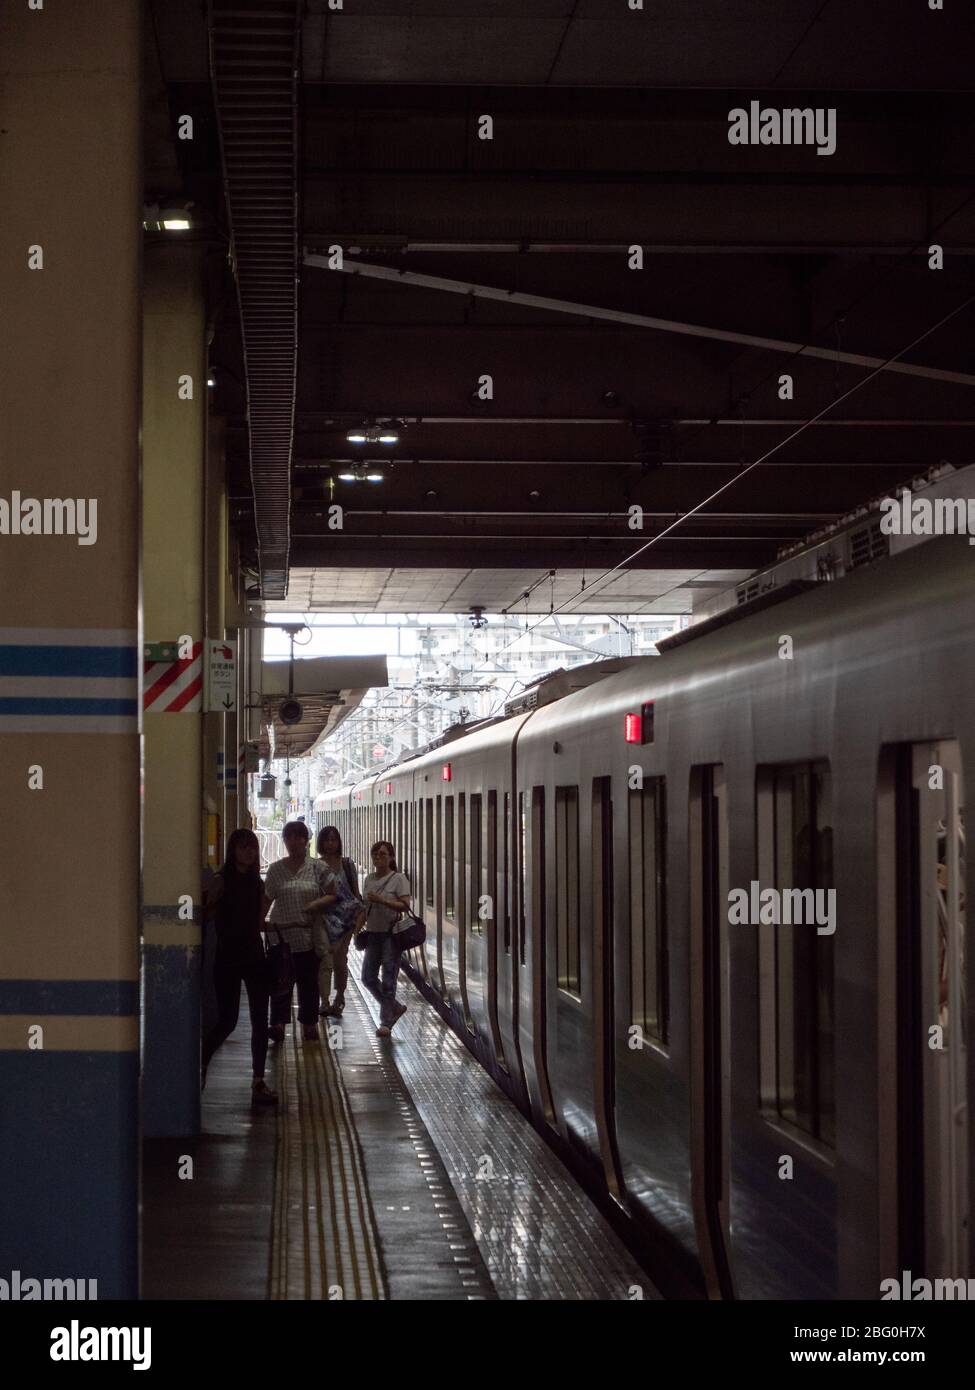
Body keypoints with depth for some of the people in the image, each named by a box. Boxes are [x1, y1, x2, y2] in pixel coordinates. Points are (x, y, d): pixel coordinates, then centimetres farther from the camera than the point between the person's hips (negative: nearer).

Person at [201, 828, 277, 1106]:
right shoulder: (221, 881, -6)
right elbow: (207, 915, -13)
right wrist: (214, 901, -28)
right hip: (228, 958, -5)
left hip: (254, 955, 5)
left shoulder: (256, 882, 11)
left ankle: (258, 1083, 4)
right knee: (227, 1020, -1)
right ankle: (201, 1063, 25)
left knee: (260, 1021, 1)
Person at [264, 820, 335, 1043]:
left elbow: (332, 895, 1)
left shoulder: (318, 868, 2)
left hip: (309, 935, 0)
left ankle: (309, 1024, 18)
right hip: (282, 934, 0)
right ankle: (278, 1024, -10)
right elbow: (267, 899, 7)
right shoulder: (276, 869, 5)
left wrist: (317, 903, -17)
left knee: (309, 981, 8)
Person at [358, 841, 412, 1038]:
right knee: (368, 978, 6)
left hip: (391, 934, -7)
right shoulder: (369, 880, 12)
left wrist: (381, 900, -23)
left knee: (388, 980, -4)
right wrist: (356, 930, 11)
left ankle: (386, 1022, 3)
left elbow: (405, 905, -16)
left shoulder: (398, 879, -7)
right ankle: (395, 1008, 24)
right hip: (373, 933, 7)